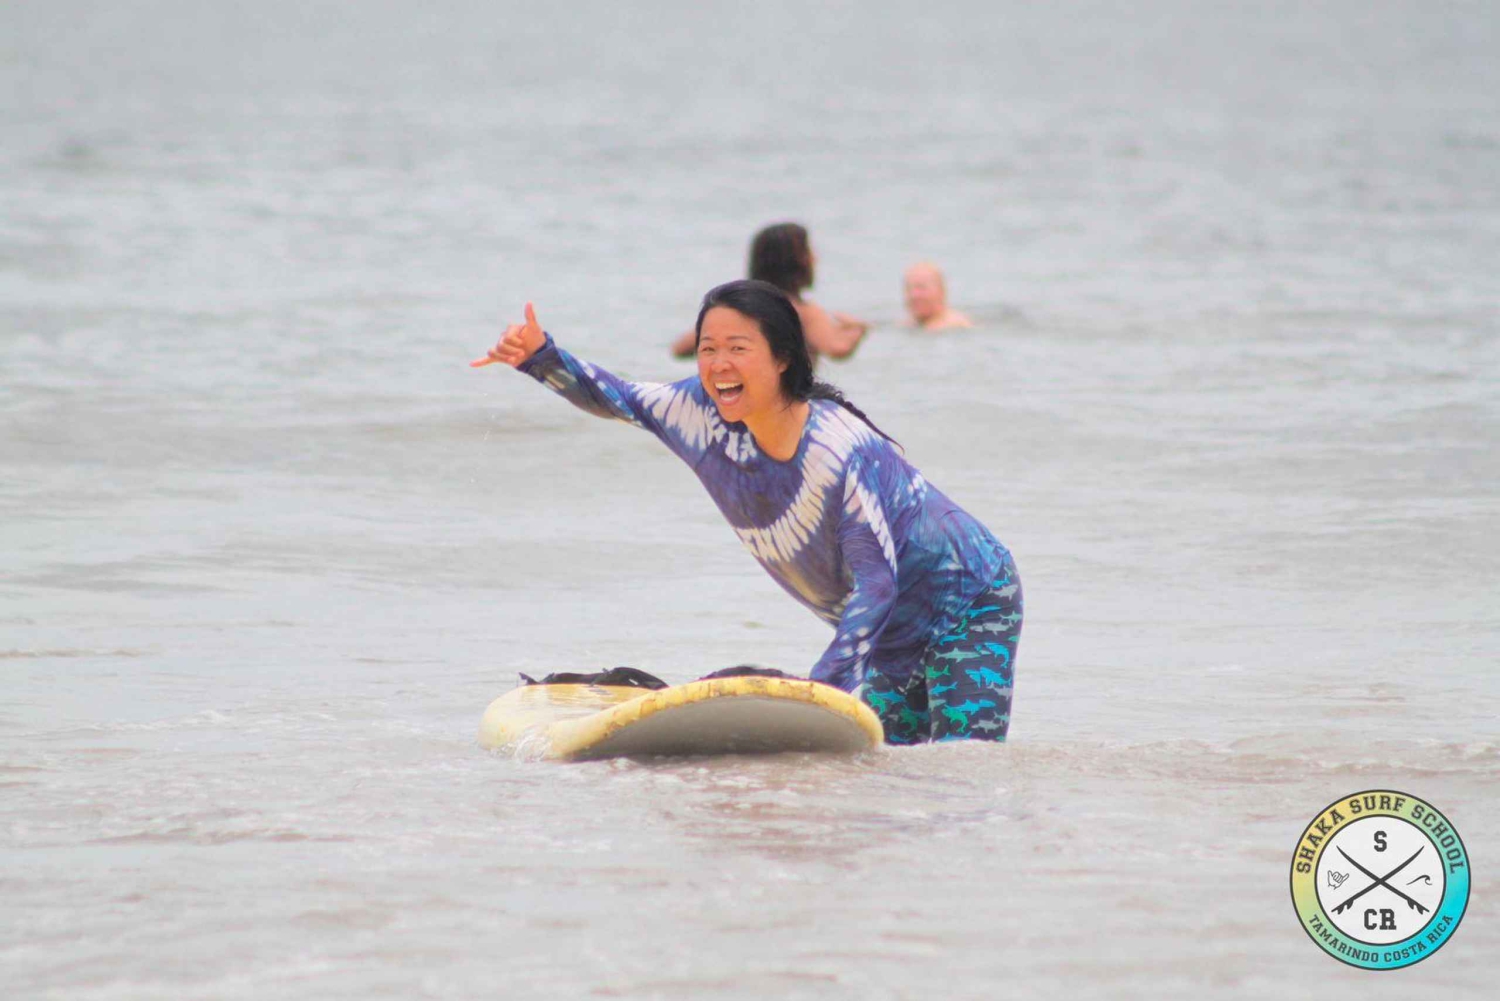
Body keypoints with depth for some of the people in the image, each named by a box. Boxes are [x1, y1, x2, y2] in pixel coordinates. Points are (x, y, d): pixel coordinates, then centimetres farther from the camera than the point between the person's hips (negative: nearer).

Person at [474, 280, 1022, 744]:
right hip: (893, 633, 7)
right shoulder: (706, 413, -10)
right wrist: (541, 356, -9)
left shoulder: (844, 452, -32)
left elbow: (876, 585, -30)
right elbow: (621, 400, 7)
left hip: (970, 605, -7)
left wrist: (823, 688, -37)